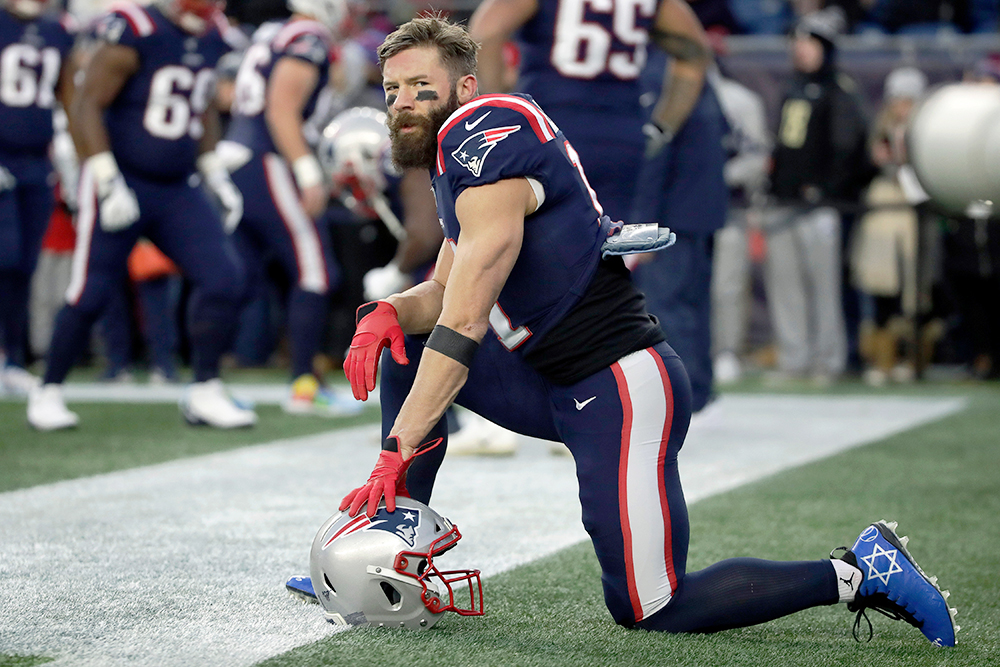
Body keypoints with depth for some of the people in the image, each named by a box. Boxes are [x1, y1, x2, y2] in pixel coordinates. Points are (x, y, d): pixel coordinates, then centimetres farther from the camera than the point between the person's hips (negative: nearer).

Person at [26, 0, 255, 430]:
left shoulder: (211, 39, 5)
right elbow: (86, 105, -17)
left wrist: (214, 172, 16)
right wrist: (107, 179, -22)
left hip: (178, 189, 6)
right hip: (122, 182, -6)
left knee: (223, 279, -6)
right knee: (90, 295, -2)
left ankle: (204, 391, 5)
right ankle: (48, 392, 16)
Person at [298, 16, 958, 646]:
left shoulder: (485, 132, -16)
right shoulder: (457, 159, 15)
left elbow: (466, 322, -21)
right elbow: (443, 294, 20)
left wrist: (398, 449, -21)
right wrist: (390, 310, -4)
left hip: (620, 393, -10)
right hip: (562, 387, 10)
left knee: (648, 610, -5)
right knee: (404, 349, 11)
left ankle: (856, 573, 4)